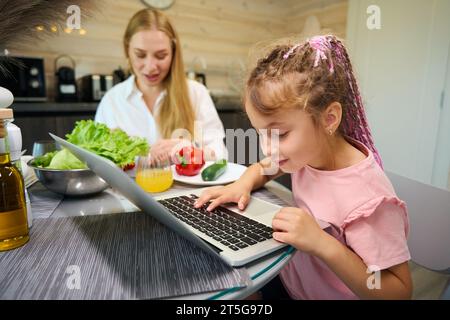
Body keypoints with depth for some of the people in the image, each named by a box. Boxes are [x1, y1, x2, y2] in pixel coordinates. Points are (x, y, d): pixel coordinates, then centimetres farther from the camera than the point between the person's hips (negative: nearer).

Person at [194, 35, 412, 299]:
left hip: (325, 293, -5)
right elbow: (265, 168, 10)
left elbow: (398, 292, -23)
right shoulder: (306, 152, -10)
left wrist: (322, 244, -36)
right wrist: (243, 184, -12)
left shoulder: (367, 198, -30)